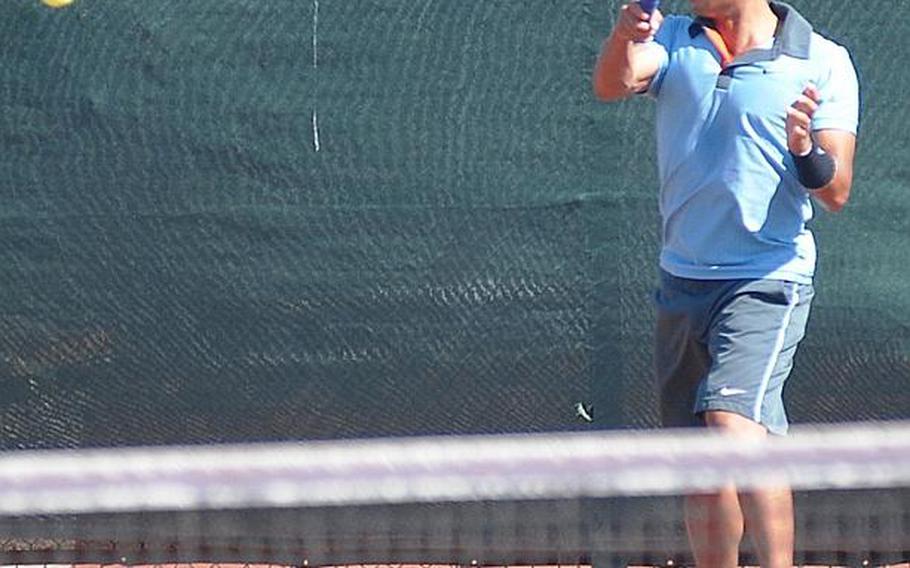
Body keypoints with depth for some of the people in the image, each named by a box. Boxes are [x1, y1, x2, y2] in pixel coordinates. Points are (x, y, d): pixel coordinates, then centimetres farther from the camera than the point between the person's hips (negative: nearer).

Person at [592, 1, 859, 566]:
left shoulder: (823, 63, -2)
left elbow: (836, 192, -6)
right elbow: (613, 84, -13)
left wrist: (805, 150, -28)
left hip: (767, 280, -5)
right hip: (683, 281, 5)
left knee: (734, 420, -25)